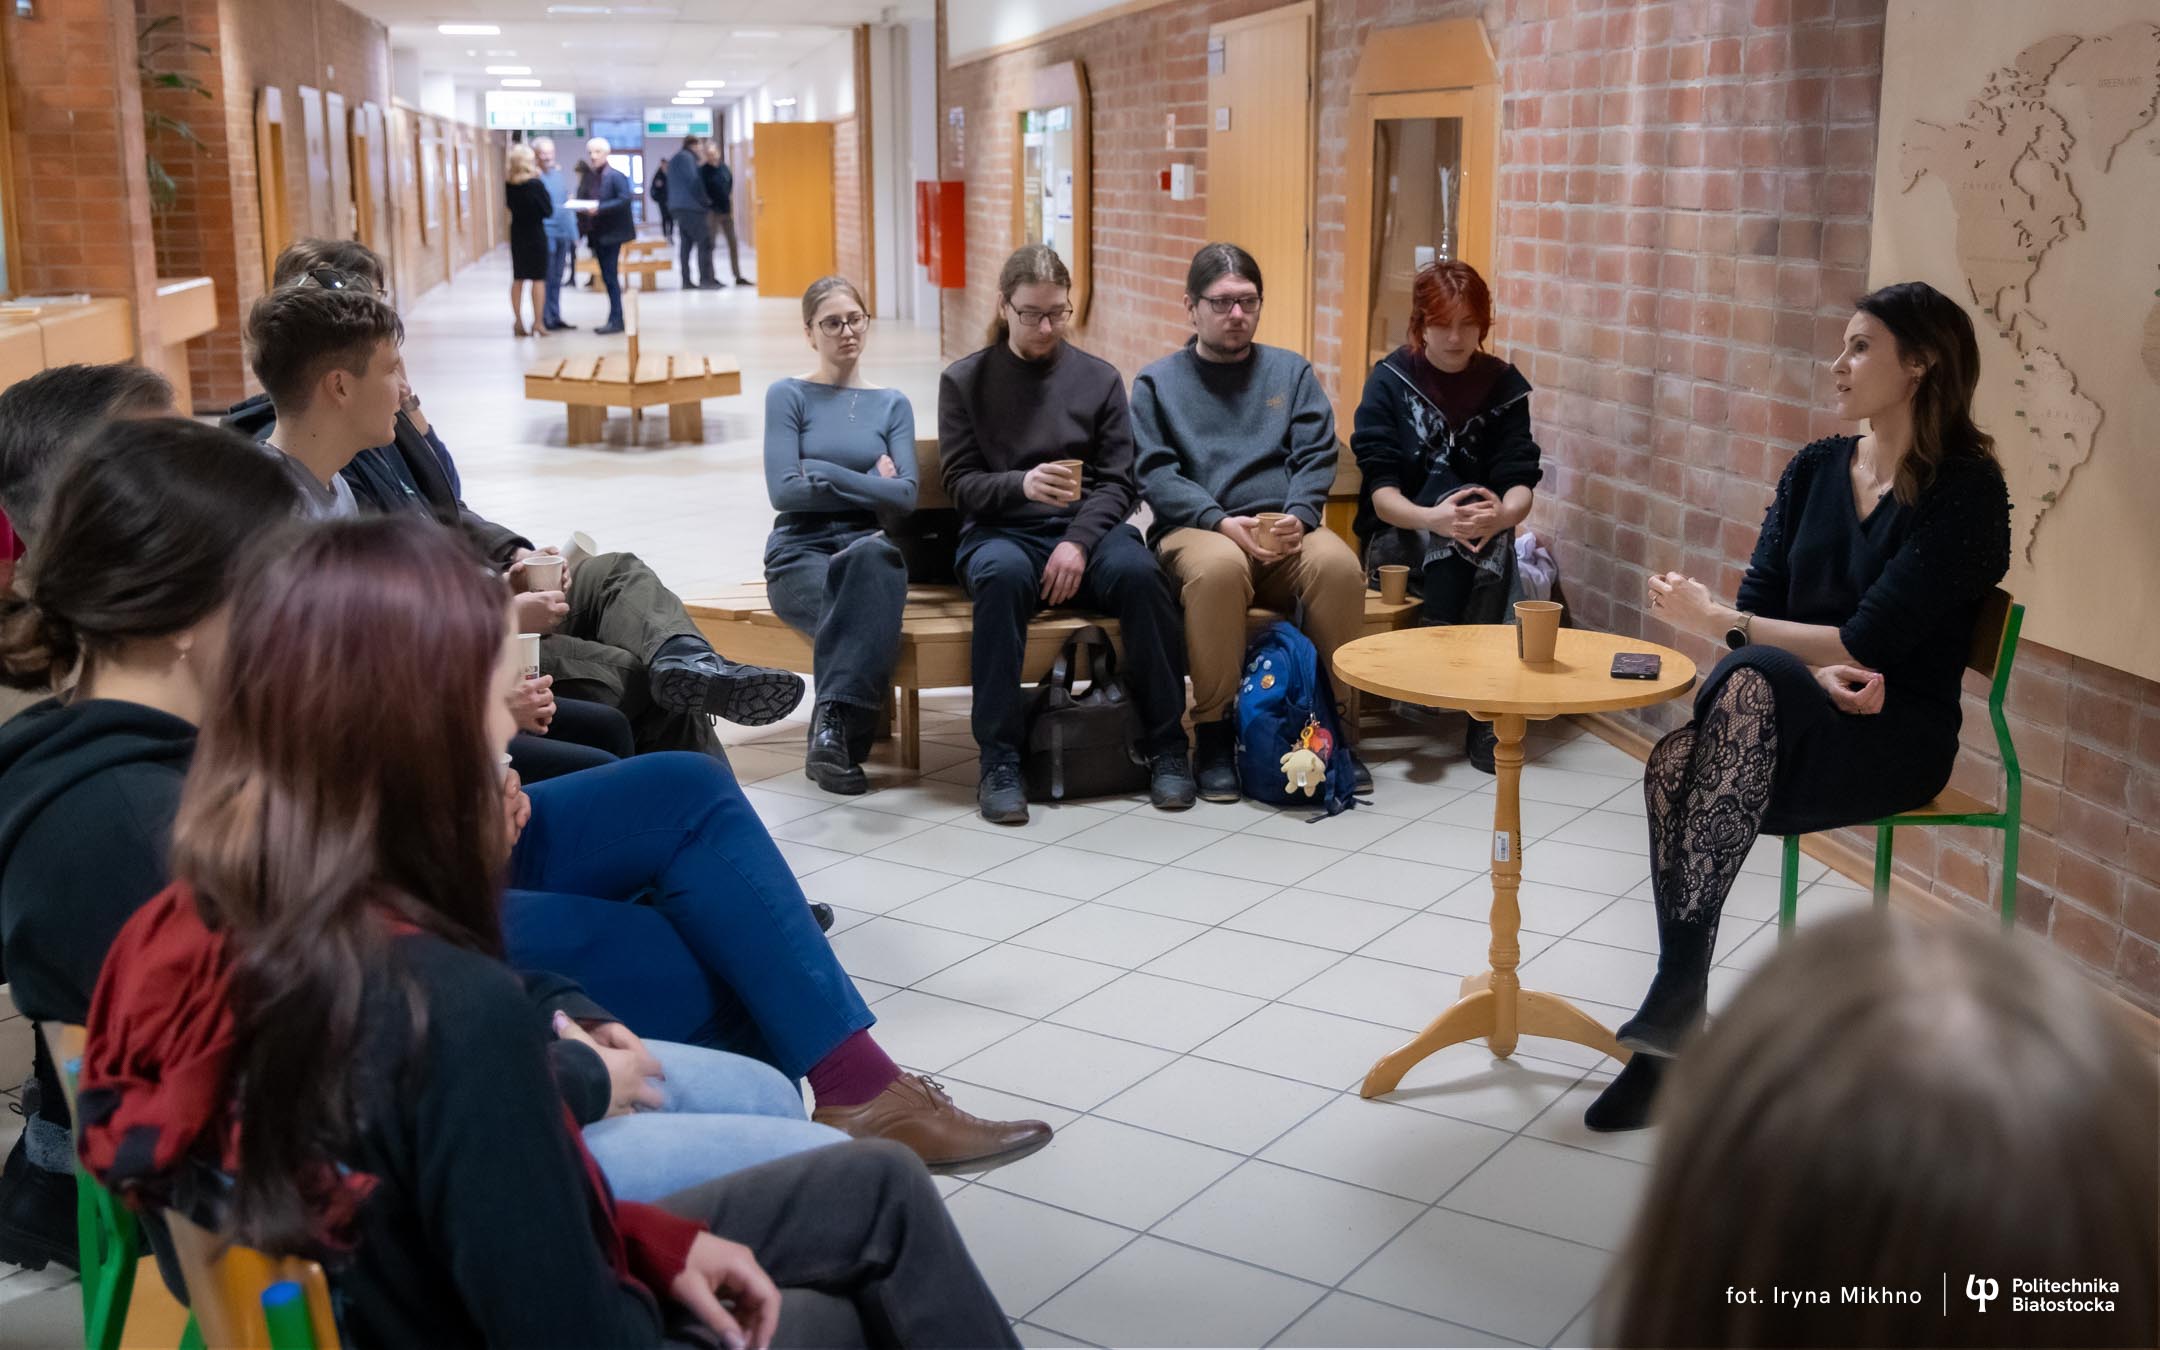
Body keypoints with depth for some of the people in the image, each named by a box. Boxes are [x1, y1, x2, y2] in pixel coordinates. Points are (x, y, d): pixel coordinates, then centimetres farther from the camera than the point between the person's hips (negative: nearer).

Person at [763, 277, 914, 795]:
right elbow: (783, 491, -5)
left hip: (870, 544, 2)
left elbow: (905, 495, 2)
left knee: (870, 558, -38)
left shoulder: (892, 404, 17)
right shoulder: (789, 396, 8)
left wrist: (825, 474, -5)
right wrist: (871, 485, -1)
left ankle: (832, 727, -43)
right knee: (868, 606, -37)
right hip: (801, 551, -2)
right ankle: (844, 744, -34)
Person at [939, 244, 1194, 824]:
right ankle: (999, 762, -30)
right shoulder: (964, 380, 8)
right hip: (1000, 531, -1)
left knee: (1138, 571, -33)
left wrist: (1079, 541, -13)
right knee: (1003, 574, -38)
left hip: (1087, 527, 1)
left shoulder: (1100, 378, 11)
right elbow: (961, 483, 2)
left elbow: (1117, 482, 5)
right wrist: (1021, 484, -20)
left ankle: (1166, 747, -18)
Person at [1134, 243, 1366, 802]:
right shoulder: (1157, 383, 15)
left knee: (1338, 563, -32)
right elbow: (1156, 474, 1)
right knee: (1219, 566, -38)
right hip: (1198, 530, -2)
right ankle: (1213, 734, -25)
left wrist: (1297, 516, -13)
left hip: (1286, 532, 2)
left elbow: (1317, 457, 9)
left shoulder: (1292, 372, 20)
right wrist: (1221, 522, -15)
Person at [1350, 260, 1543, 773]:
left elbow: (1520, 481, -7)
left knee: (1483, 520, -32)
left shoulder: (1503, 383, 4)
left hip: (1483, 547, 2)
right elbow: (1380, 490, -13)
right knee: (1452, 492, -32)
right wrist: (1431, 518, -35)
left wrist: (1503, 513, -32)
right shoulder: (1389, 380, -3)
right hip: (1399, 538, -2)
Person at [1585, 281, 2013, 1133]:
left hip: (1897, 734, -5)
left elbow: (1870, 642, -15)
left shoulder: (1966, 490, -7)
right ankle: (1673, 1033, -28)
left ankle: (1679, 986, -39)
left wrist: (1715, 621, -13)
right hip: (1793, 720, 5)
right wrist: (1817, 667, -16)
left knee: (1749, 679, -37)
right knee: (1674, 766, -31)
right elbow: (1761, 608, 6)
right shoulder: (1813, 472, 12)